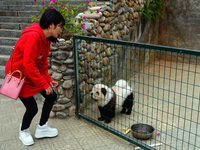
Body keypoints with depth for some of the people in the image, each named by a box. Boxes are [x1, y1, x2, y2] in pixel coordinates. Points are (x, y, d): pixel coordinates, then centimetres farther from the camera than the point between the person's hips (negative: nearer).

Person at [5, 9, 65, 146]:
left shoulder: (46, 39, 2)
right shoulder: (33, 36, -28)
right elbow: (28, 64, -29)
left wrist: (48, 80, -4)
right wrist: (44, 84, -24)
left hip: (33, 74, 9)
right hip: (18, 74, -9)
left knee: (52, 96, 4)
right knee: (32, 108, -7)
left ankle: (42, 129, 23)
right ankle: (24, 131, 26)